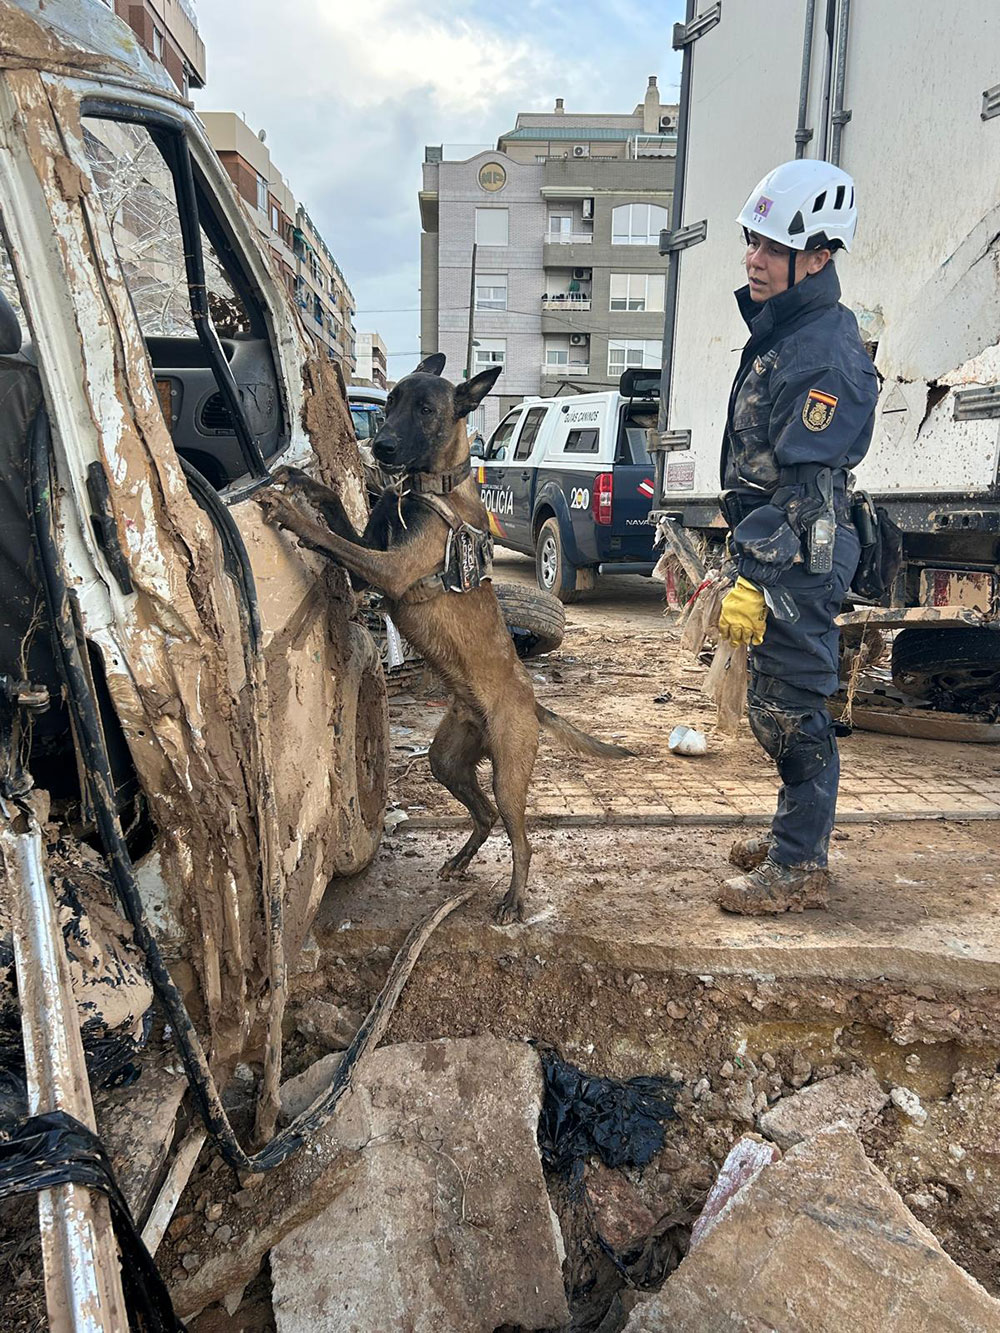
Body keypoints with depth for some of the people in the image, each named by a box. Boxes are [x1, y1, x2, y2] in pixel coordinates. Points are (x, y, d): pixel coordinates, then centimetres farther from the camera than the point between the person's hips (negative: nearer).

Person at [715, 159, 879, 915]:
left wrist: (752, 579, -25)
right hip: (774, 553, 10)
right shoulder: (779, 332, 14)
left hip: (800, 566, -10)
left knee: (792, 711, -2)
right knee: (775, 707, 17)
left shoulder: (826, 355, -18)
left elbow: (807, 488, -23)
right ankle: (797, 834, 33)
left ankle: (800, 868, 12)